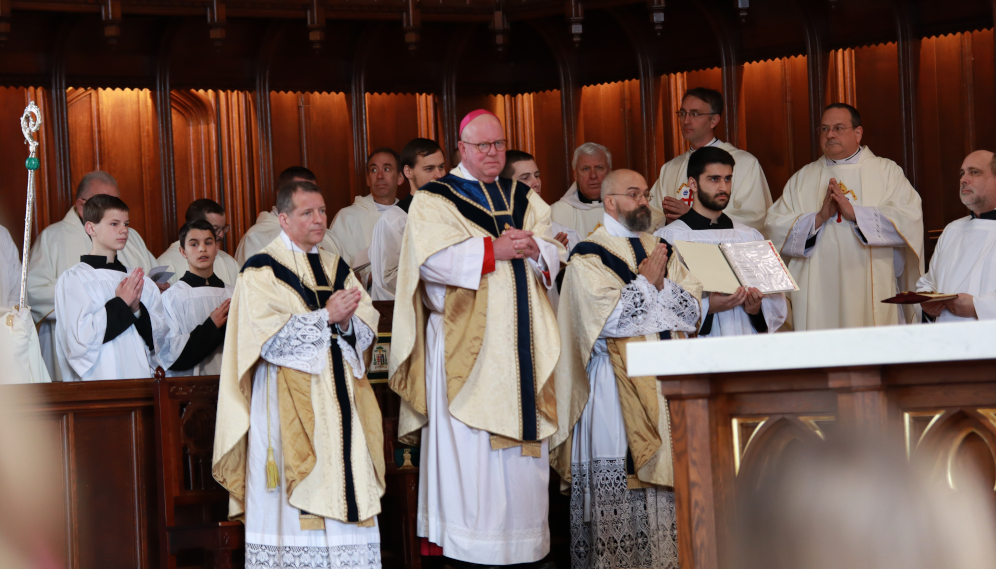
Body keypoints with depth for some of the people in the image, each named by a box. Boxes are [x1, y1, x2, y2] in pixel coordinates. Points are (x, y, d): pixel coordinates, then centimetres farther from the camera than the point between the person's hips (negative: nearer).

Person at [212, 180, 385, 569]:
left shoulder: (337, 269, 16)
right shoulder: (261, 271, -1)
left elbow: (367, 329, 10)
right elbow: (270, 337, -13)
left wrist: (346, 321, -12)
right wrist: (325, 317, -14)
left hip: (340, 397, 6)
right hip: (289, 404, -5)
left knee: (347, 488, 0)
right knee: (298, 496, -10)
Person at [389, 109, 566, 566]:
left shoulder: (525, 200, 18)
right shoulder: (433, 201, 2)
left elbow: (554, 257, 13)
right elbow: (432, 259, -13)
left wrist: (532, 247, -9)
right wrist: (493, 249, -16)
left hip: (521, 345, 5)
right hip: (464, 346, -5)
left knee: (521, 442, 3)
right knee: (467, 441, -8)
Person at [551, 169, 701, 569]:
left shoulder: (660, 249, 17)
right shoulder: (589, 256, -2)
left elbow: (692, 309, 9)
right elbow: (609, 320, -14)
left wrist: (662, 283, -7)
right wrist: (646, 279, -7)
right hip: (617, 385, -5)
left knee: (669, 467, 2)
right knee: (618, 473, -7)